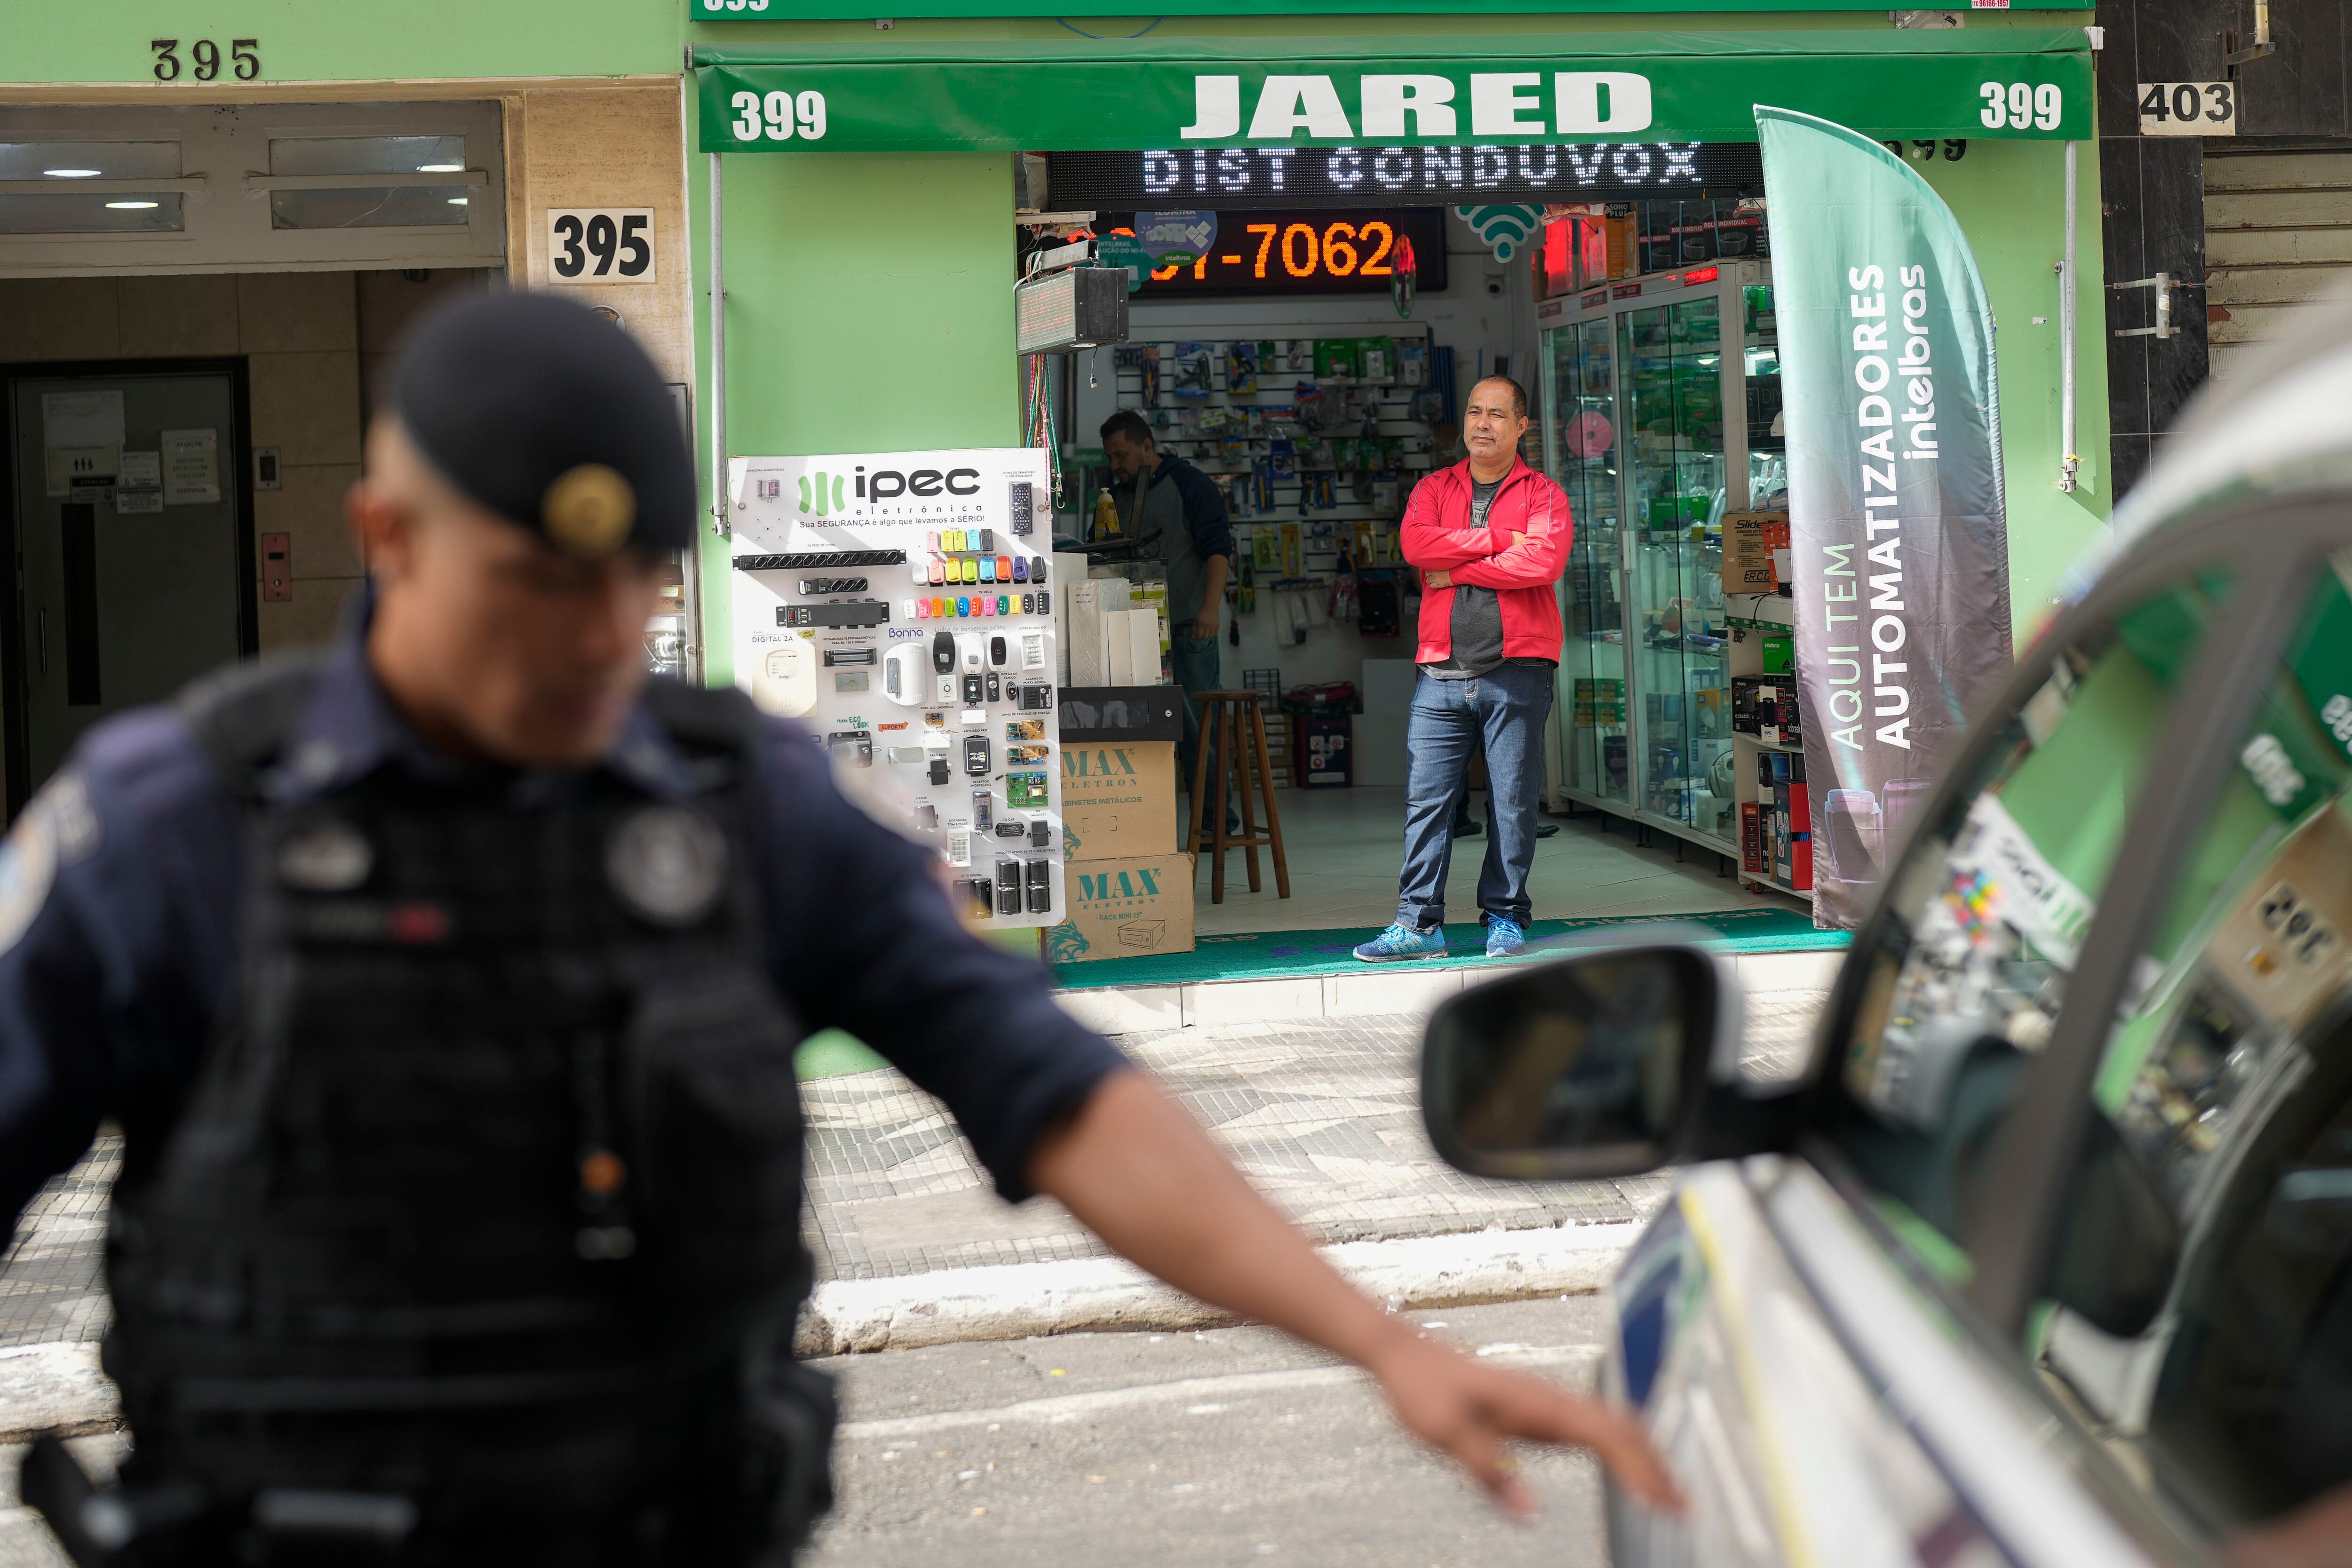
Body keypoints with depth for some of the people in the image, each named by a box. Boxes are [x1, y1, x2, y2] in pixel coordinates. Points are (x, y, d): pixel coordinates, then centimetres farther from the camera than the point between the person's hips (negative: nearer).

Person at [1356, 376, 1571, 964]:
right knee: (1426, 799, -1)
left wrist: (1456, 571, -9)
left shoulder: (1543, 495, 6)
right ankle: (1419, 923, 2)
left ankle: (1506, 917, 12)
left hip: (1517, 669, -2)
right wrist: (1499, 540, -9)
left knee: (1513, 800, 2)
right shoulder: (1433, 490, 14)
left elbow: (1545, 560, -14)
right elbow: (1416, 544, -6)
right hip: (1442, 671, 2)